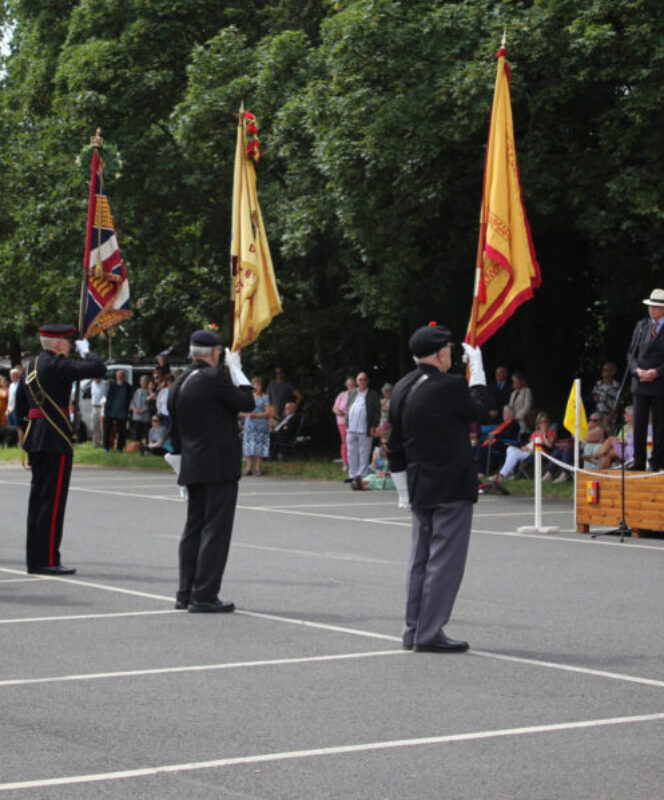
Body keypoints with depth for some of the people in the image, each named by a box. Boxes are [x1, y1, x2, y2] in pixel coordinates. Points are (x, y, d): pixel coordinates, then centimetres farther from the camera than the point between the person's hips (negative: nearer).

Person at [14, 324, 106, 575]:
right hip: (56, 441, -9)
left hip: (36, 440, 9)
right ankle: (47, 560, -6)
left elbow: (19, 402, 20)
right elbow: (98, 368, -19)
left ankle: (35, 558, 16)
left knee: (38, 498, 12)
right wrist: (86, 351, 0)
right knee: (52, 500, -7)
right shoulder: (56, 366, -15)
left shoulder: (31, 366, 13)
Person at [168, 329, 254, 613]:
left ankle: (186, 593, 16)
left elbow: (174, 429, 16)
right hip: (220, 467, -8)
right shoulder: (213, 378, -13)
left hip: (192, 468, 8)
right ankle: (204, 596, -7)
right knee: (215, 529, -6)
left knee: (194, 528, 13)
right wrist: (236, 368, 4)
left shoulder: (179, 383, 12)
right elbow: (247, 402, -5)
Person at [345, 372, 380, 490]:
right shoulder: (351, 393, 18)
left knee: (364, 456, -4)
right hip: (351, 429, 4)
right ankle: (353, 477, 12)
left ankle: (361, 478, -5)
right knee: (352, 455, 6)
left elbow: (377, 411, 2)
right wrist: (347, 424, 9)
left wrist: (373, 426, -7)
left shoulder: (373, 394, 5)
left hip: (364, 430, -4)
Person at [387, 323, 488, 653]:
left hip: (419, 487, 8)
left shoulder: (402, 389, 6)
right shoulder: (450, 386, -17)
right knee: (445, 560, -4)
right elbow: (479, 408, 3)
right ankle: (429, 633, -5)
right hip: (452, 488, -8)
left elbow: (394, 447, 11)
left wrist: (404, 491, 18)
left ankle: (414, 630, 19)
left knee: (420, 559, 14)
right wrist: (476, 366, 12)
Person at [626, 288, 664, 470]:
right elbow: (631, 353, 12)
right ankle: (639, 462, 7)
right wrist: (637, 370, -6)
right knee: (639, 423, 3)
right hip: (640, 384, 4)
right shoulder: (641, 325, 12)